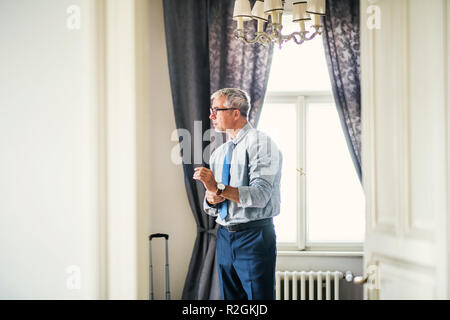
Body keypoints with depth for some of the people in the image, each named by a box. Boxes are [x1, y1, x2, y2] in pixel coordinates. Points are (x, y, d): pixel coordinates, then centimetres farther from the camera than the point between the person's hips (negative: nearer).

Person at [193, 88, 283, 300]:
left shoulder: (260, 143, -8)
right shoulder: (218, 153, 15)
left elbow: (260, 196, -20)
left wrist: (219, 188, -26)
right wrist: (210, 199, -7)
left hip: (254, 236, -7)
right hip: (225, 236, 7)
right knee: (230, 298, 12)